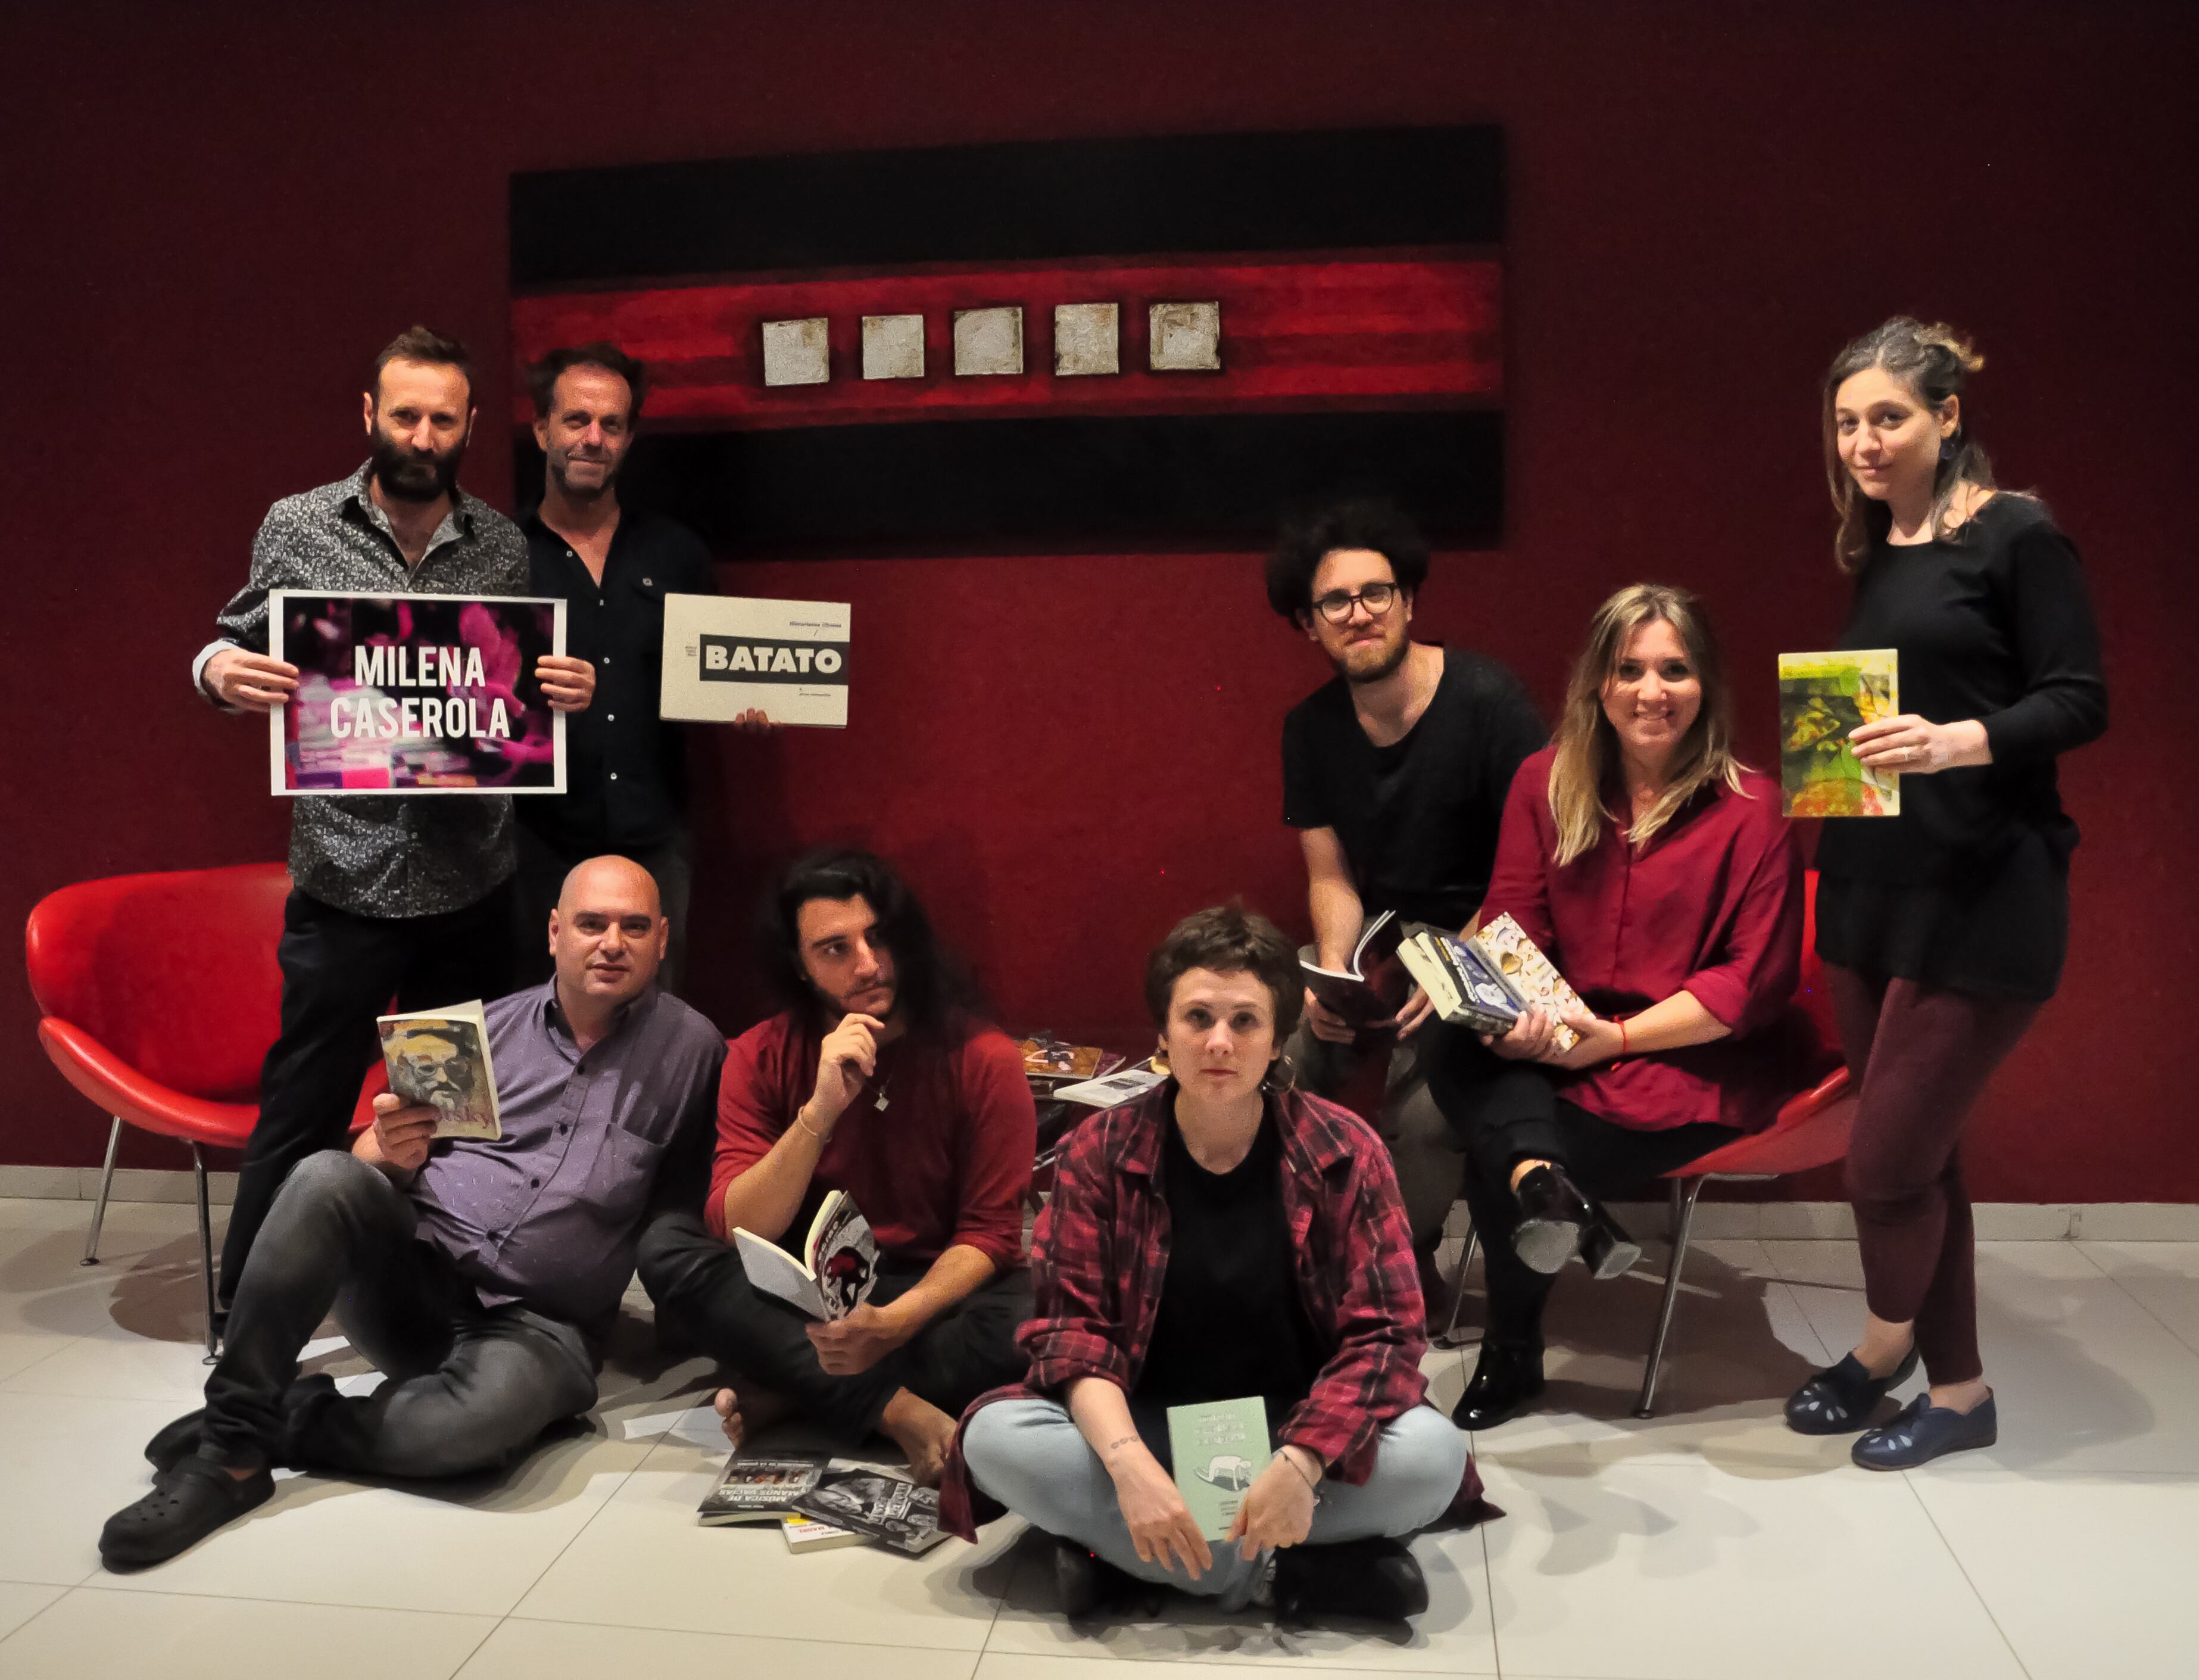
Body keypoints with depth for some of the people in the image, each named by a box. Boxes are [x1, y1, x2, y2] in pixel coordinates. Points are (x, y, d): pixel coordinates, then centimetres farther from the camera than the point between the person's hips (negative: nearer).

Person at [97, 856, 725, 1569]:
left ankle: (280, 1424, -12)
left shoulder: (689, 1048, 5)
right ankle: (229, 1454, -21)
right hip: (414, 1274, 3)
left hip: (536, 1324, -2)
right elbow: (371, 1162, 10)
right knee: (327, 1176, -27)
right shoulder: (489, 1025, 12)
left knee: (494, 1407, -37)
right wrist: (392, 1154, -12)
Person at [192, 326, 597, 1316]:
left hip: (473, 886, 3)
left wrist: (571, 690, -10)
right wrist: (219, 670, -17)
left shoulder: (503, 547, 5)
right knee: (300, 1118, 3)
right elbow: (239, 646, 5)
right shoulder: (298, 528, -1)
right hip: (346, 878, -2)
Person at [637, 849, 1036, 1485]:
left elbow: (988, 1234, -11)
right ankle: (899, 1409, -29)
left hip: (933, 1292, -1)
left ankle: (785, 1396, -21)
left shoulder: (983, 1058, -10)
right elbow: (735, 1232, -15)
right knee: (667, 1246, -23)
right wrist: (820, 1111, -29)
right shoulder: (762, 1056, -6)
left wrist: (896, 1322, -29)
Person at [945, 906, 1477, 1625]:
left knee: (1434, 1453, -29)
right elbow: (1072, 1325, -10)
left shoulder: (1344, 1151, -9)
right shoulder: (1100, 1151, -7)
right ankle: (1291, 1573, -23)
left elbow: (1385, 1333, -12)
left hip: (1294, 1425, 0)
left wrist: (1301, 1463, -29)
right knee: (996, 1438, -27)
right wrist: (1129, 1463, -29)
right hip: (1146, 1426, 1)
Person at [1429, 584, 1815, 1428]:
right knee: (1457, 1059, -27)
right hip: (1559, 1043, 4)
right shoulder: (1547, 782, 3)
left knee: (1491, 1151, -19)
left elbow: (1758, 979, -9)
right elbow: (1509, 926, 3)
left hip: (1701, 1066, -4)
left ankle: (1512, 1356, 5)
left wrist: (1617, 1035, -17)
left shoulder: (1751, 808, -8)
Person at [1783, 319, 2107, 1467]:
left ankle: (1886, 1347, 25)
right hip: (1871, 886, 7)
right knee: (1918, 1152, 13)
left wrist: (1959, 743, -26)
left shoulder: (2016, 535, -7)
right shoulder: (1873, 556, 13)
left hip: (1983, 895, -7)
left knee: (1887, 1156, -4)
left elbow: (2079, 701, -11)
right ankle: (1957, 1390, 28)